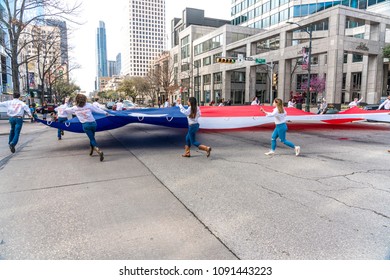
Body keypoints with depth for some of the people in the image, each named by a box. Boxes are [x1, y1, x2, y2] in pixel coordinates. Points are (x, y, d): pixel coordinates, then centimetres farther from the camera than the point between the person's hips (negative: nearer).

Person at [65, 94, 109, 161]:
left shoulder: (75, 108, 3)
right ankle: (91, 150, 31)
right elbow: (97, 109, 3)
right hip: (93, 123, 1)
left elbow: (67, 110, 19)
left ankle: (99, 151, -24)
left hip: (85, 125, -1)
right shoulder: (89, 105, -1)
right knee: (92, 138, 20)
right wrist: (105, 112, 14)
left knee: (92, 139, -3)